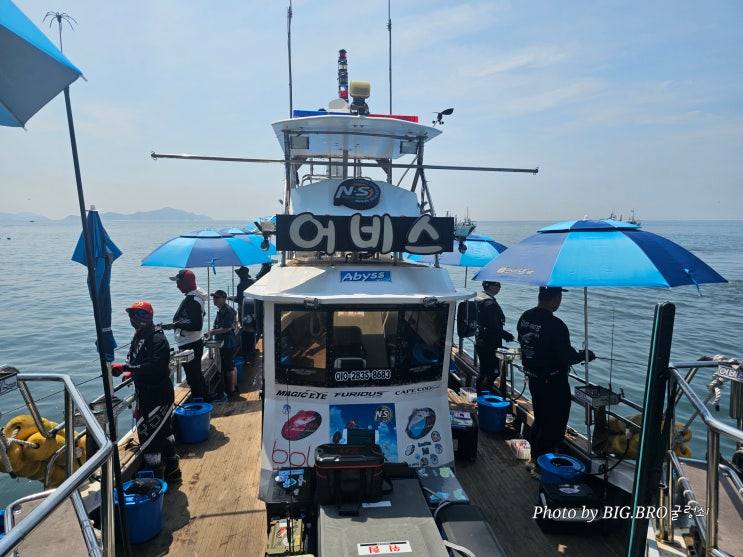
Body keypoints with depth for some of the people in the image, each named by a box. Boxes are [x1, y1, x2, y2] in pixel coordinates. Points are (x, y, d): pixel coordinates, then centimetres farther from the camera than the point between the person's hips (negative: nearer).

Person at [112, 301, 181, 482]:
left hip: (158, 397, -10)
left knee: (149, 435, -5)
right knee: (164, 433, 20)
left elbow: (154, 367, -32)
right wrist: (131, 373, 1)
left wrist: (126, 368, -33)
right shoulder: (138, 337, 10)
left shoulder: (158, 339, -20)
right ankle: (172, 470, 35)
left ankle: (156, 477, 10)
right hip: (145, 396, 10)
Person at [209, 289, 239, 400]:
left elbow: (227, 328, -24)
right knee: (231, 366, 18)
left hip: (228, 344, -11)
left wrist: (214, 332, -16)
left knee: (228, 367, -3)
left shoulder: (227, 311, -19)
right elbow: (217, 326, 23)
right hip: (225, 343, 11)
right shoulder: (220, 311, 14)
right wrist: (212, 331, 5)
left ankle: (230, 390, 5)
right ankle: (234, 386, 29)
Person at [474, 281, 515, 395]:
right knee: (492, 372, -1)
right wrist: (507, 335, -10)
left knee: (483, 371, 19)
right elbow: (494, 327, -23)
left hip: (480, 341, 10)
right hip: (490, 344, -10)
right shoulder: (490, 303, -21)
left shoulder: (479, 298, 10)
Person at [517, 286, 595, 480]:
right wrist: (586, 355, -2)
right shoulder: (555, 325, -26)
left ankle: (535, 458, 35)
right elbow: (567, 356, -21)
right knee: (555, 424, 7)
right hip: (553, 382, -8)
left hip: (533, 378, 8)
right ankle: (540, 464, 16)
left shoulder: (525, 317, -1)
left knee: (540, 420, 23)